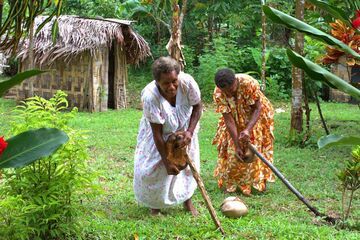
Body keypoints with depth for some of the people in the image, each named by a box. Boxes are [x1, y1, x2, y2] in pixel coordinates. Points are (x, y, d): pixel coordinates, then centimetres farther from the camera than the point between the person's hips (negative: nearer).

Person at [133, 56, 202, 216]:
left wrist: (190, 131, -24)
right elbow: (157, 133, -30)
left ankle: (187, 200, 28)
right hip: (160, 131, -2)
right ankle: (155, 203, 21)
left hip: (183, 127, 2)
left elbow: (197, 107, -12)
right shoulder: (150, 96, -39)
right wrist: (166, 162, -26)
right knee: (153, 168, -3)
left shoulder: (187, 82, -34)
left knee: (187, 164, 8)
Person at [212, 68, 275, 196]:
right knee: (230, 148, -1)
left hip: (256, 116, -2)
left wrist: (248, 129, -41)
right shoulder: (218, 94, -30)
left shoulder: (249, 83, -37)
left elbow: (258, 108, -28)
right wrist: (237, 146, -29)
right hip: (236, 119, 2)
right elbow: (229, 120, -27)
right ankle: (230, 182, 13)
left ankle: (260, 180, 15)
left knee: (257, 146, 0)